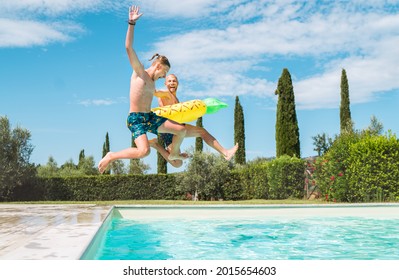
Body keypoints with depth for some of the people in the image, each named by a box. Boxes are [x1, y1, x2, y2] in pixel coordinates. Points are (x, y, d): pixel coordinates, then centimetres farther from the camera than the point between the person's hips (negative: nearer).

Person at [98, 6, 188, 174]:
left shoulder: (152, 83, 17)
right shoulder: (139, 72, -4)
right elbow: (129, 48, -15)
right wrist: (131, 24, -19)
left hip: (150, 118, 8)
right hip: (135, 119, -8)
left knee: (181, 130, 1)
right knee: (144, 151, -29)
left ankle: (174, 154, 29)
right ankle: (111, 157, -8)